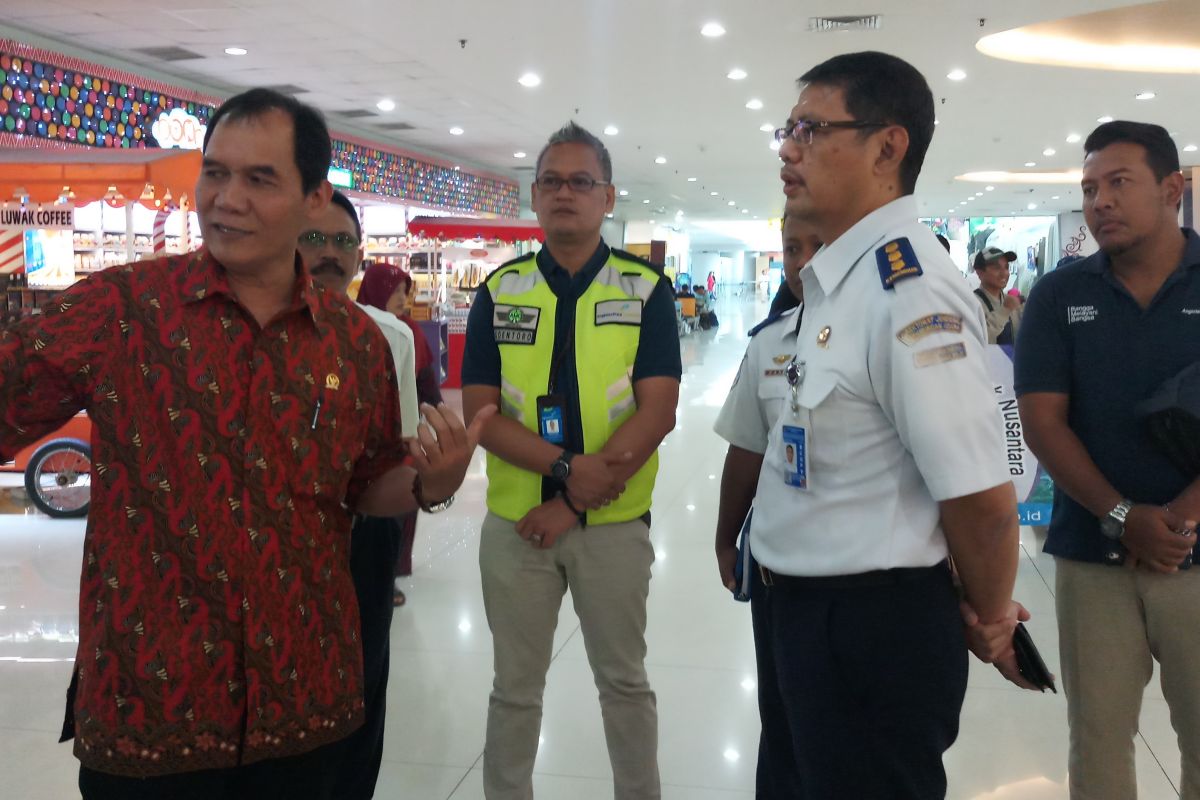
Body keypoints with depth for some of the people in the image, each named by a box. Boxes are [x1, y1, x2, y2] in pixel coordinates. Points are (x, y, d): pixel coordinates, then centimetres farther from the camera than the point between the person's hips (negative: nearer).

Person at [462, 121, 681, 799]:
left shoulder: (647, 289, -3)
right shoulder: (499, 291, 2)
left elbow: (657, 412, -11)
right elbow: (479, 412, -5)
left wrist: (573, 504, -16)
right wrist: (565, 467, -20)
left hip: (615, 522, -1)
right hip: (516, 521, 2)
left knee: (624, 681, 16)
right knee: (515, 687, 15)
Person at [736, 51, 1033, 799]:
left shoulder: (909, 289, -24)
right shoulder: (835, 279, 6)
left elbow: (982, 497, -24)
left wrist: (989, 622, -8)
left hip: (872, 625, -9)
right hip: (796, 607, 9)